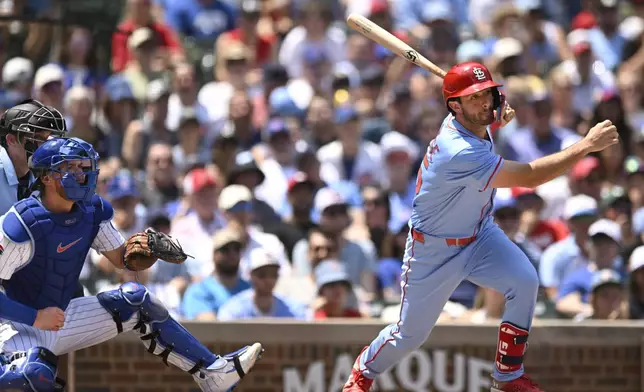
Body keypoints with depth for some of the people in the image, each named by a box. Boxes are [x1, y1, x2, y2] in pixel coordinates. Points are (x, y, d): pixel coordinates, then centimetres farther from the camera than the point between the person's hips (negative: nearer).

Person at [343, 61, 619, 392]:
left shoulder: (473, 122, -11)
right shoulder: (460, 153, -38)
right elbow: (529, 177, -40)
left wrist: (496, 118, -6)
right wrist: (587, 145, -39)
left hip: (479, 234, 7)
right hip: (435, 250, -7)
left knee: (524, 281, -19)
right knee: (411, 334, 6)